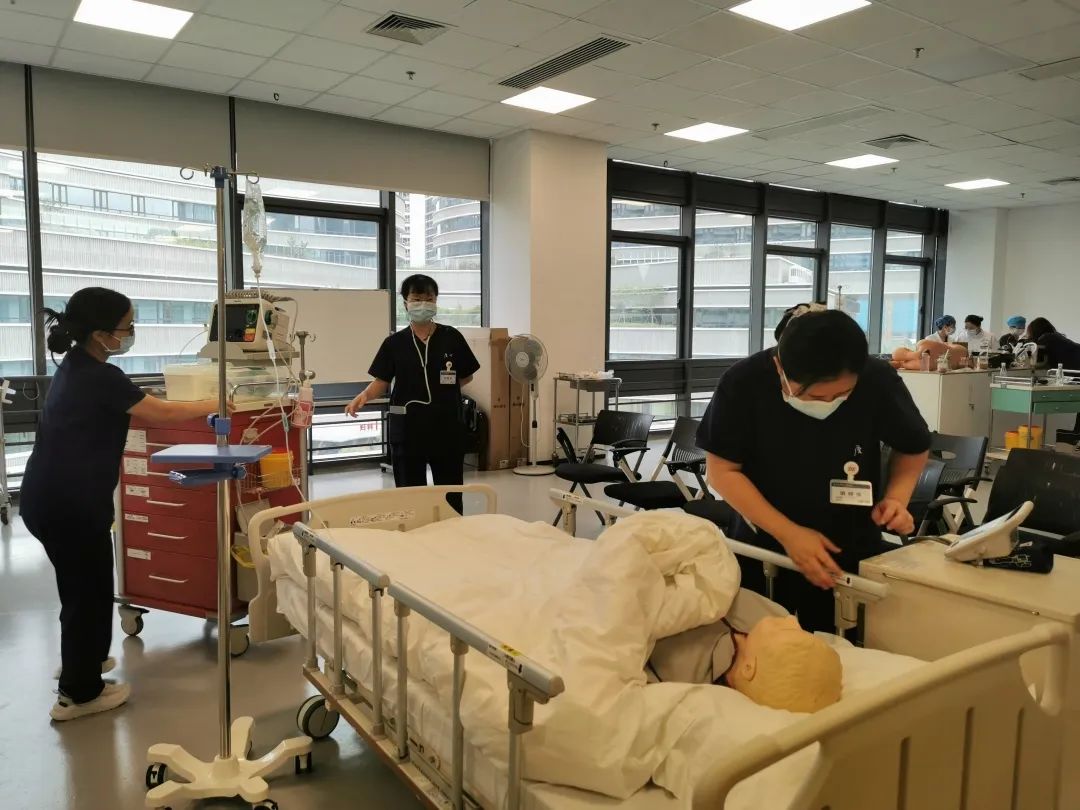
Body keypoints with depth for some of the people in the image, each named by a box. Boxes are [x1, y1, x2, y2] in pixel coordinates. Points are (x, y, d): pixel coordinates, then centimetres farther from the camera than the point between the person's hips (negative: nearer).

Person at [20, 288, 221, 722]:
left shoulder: (77, 367, 9)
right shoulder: (99, 378, -20)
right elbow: (160, 412, -13)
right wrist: (212, 405, 1)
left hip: (50, 497, 9)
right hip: (67, 504, -9)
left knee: (82, 584, 24)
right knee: (87, 590, 5)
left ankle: (80, 661, 43)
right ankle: (78, 694, 18)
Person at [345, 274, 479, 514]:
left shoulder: (452, 337, 1)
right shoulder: (395, 343, 1)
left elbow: (466, 377, 10)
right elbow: (381, 382, 0)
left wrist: (444, 387, -2)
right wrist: (363, 396, -18)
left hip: (446, 426, 0)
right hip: (408, 428, 0)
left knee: (450, 494, 8)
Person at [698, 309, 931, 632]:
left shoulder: (879, 381, -18)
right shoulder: (743, 383, -22)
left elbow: (914, 447, 1)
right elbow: (721, 470, -15)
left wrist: (897, 498, -17)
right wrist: (788, 533, -23)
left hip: (851, 554, 1)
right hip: (760, 552, 0)